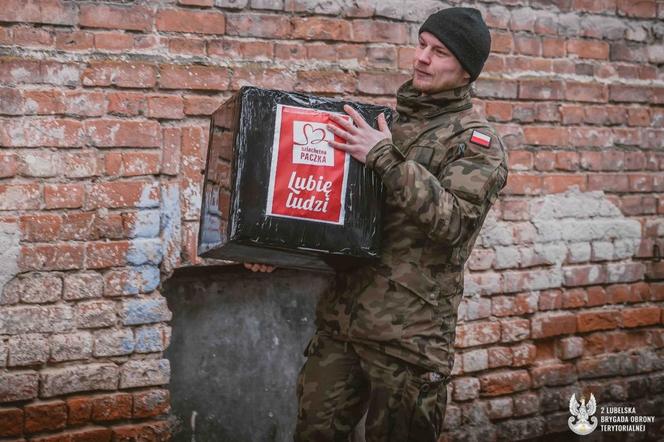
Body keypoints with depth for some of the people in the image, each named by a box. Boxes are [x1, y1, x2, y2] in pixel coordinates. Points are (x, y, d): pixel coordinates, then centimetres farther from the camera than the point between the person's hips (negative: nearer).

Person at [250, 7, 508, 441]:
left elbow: (453, 220, -20)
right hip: (340, 319, 6)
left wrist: (385, 158, -22)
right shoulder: (386, 123, 15)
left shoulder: (478, 141, -3)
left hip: (409, 333, -5)